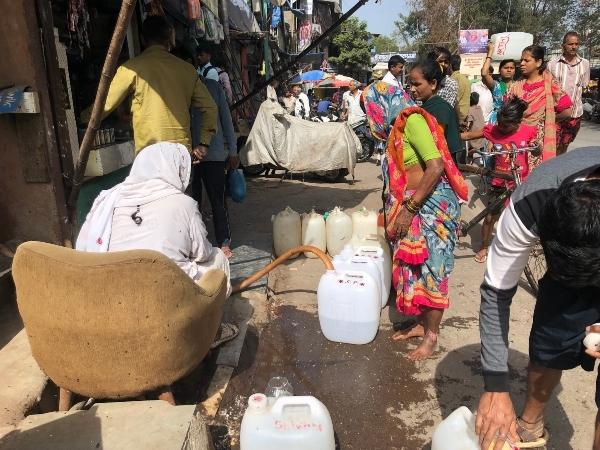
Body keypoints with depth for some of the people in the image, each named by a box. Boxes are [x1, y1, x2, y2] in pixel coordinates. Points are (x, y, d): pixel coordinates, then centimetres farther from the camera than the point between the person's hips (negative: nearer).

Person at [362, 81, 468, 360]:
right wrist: (394, 212, 16)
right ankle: (421, 324, 30)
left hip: (431, 206, -9)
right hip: (412, 206, 9)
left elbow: (436, 166, -25)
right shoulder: (398, 126, 11)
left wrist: (409, 209, -23)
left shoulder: (412, 120, -16)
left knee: (430, 268, 1)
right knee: (413, 267, 15)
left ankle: (431, 335, 15)